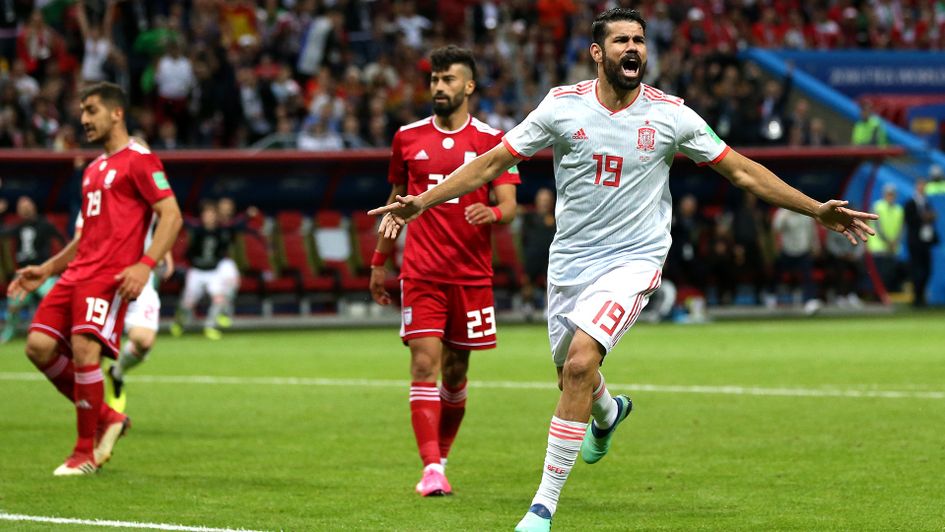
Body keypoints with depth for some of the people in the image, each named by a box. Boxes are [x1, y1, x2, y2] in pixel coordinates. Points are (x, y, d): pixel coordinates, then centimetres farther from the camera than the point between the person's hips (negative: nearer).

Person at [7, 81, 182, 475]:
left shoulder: (138, 160, -4)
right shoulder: (93, 169, 23)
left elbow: (171, 216, -12)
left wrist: (145, 265, -23)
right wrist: (46, 270, 25)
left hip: (110, 276, -9)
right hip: (76, 274, 9)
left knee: (84, 350, -20)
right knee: (39, 346, -4)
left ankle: (85, 454, -7)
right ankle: (105, 418, 12)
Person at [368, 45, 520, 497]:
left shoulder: (491, 140, 1)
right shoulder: (408, 137, 8)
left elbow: (508, 206, -4)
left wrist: (493, 213, -27)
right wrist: (378, 262, 20)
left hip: (472, 274, 0)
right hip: (421, 273, 0)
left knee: (455, 375, 8)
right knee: (424, 364, -12)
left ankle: (441, 457, 26)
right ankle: (431, 469, -16)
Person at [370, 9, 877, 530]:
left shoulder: (671, 116, -6)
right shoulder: (563, 106, -5)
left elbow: (743, 171, 2)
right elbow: (494, 161, 1)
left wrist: (817, 210, -2)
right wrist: (421, 202, -7)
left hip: (634, 258, -3)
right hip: (571, 258, 3)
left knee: (580, 363, -23)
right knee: (571, 373, 15)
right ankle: (609, 414, 57)